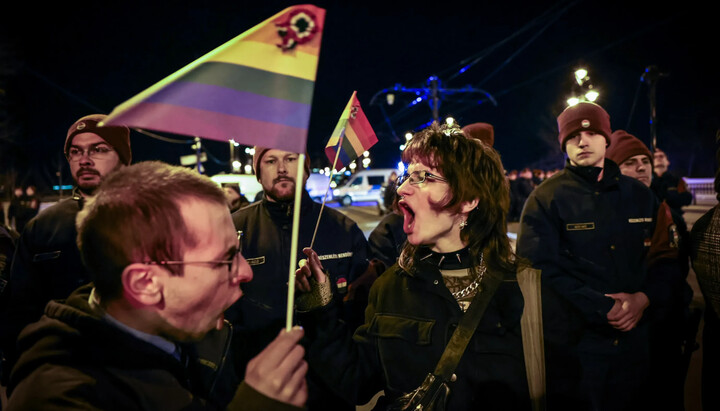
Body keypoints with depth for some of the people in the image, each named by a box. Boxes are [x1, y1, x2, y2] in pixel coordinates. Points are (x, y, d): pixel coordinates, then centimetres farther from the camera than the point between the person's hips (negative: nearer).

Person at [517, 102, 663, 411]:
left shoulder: (639, 195, 9)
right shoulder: (546, 199, -5)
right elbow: (539, 267, -15)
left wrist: (644, 298, -10)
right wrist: (603, 309, -18)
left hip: (635, 337, 4)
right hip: (575, 341, -4)